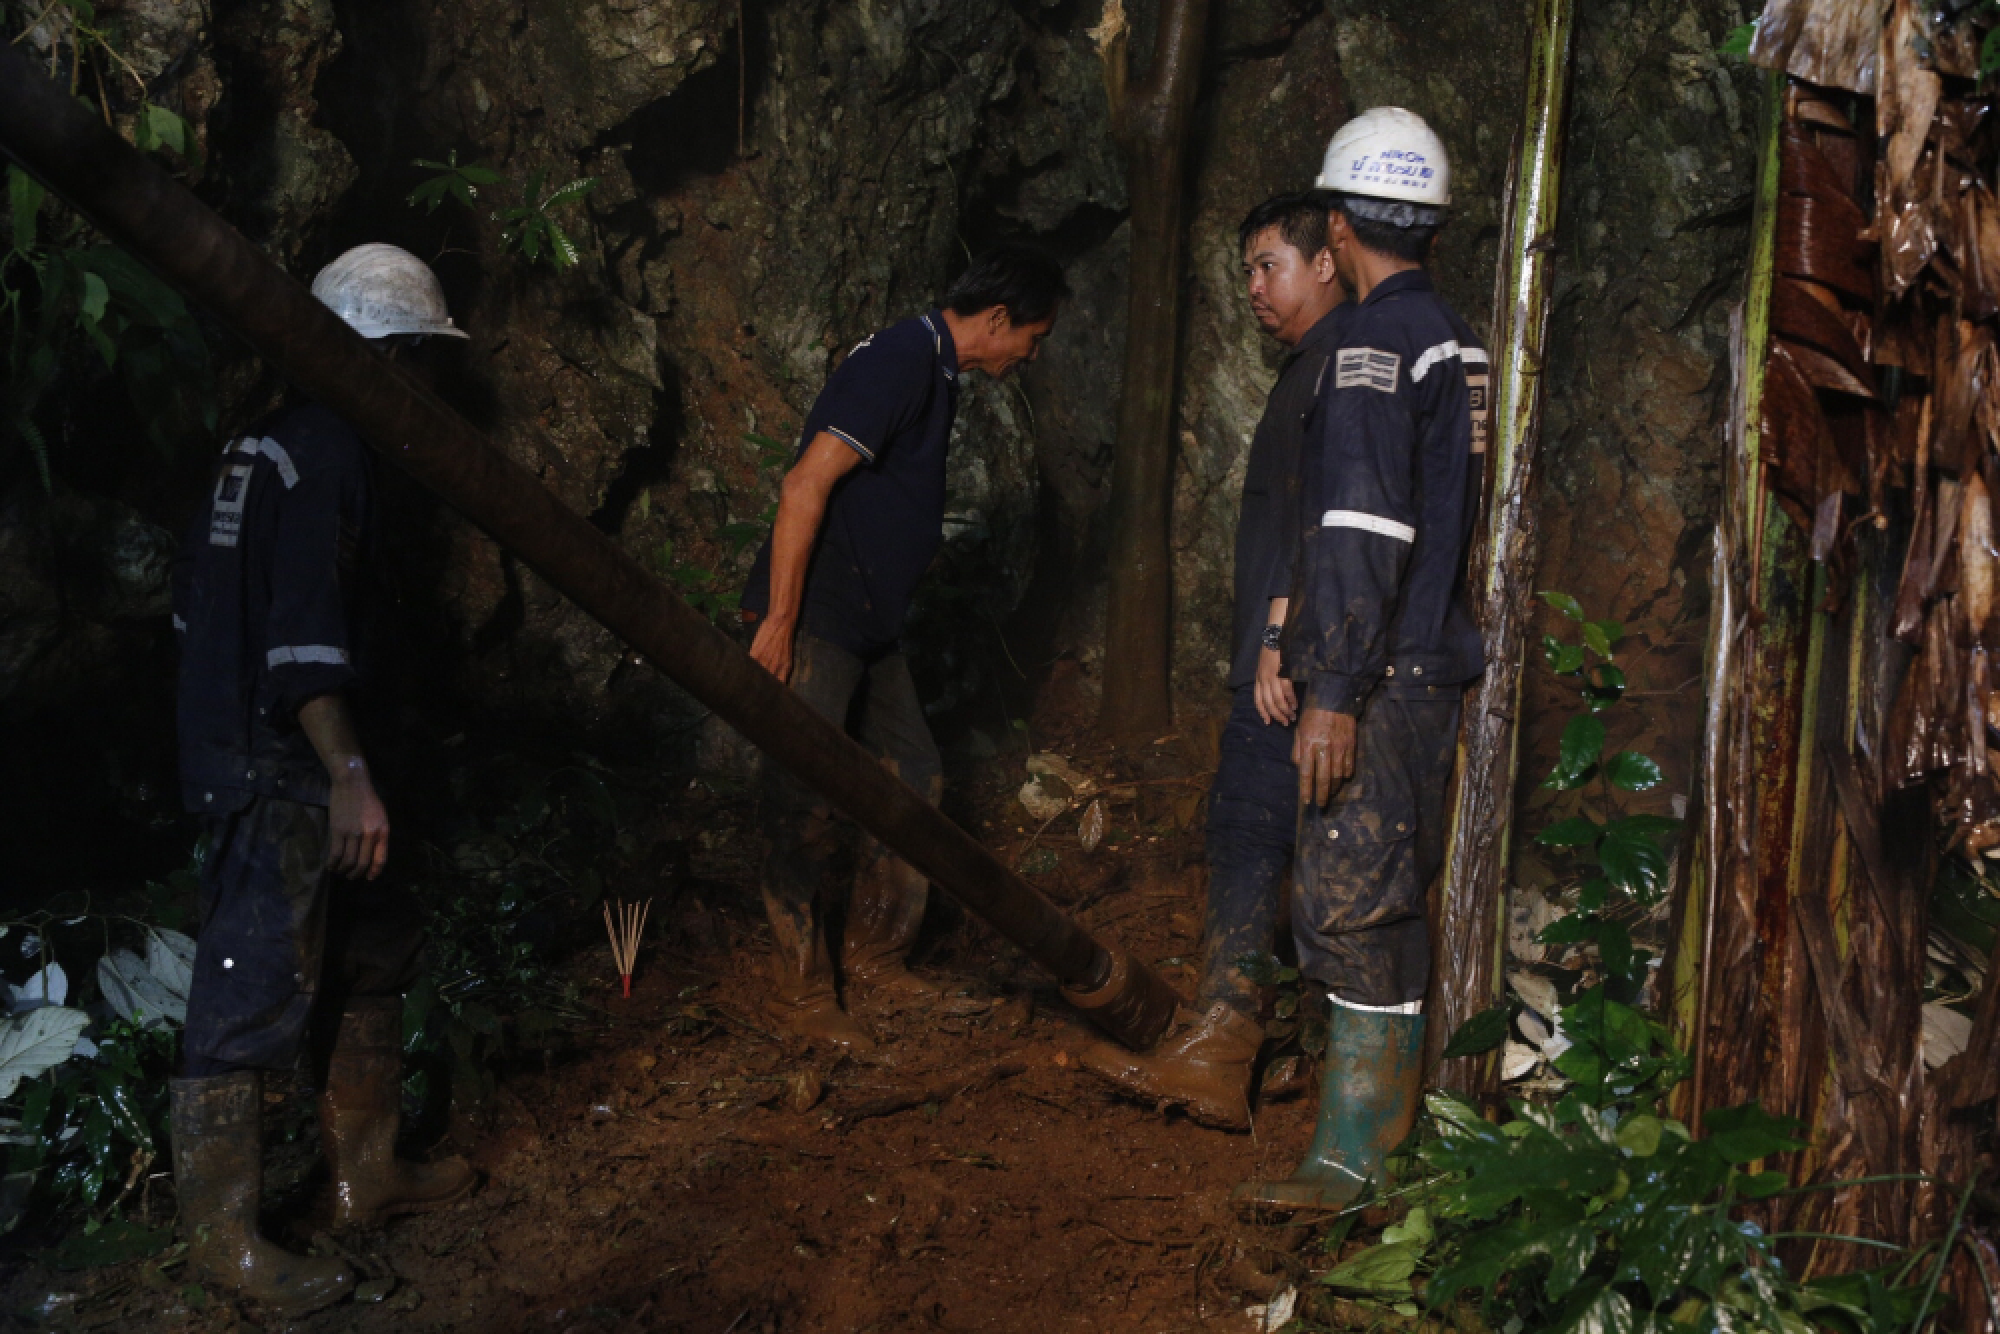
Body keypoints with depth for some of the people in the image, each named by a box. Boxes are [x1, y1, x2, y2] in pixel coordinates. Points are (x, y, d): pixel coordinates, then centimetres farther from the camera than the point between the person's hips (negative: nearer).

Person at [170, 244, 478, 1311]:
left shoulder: (268, 437, 15)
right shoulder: (325, 450, -16)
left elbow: (203, 593, 23)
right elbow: (305, 630, -25)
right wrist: (349, 773, -27)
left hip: (240, 748, 11)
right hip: (275, 770, -11)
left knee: (372, 954, 18)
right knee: (257, 994, -4)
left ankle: (365, 1174, 28)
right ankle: (222, 1234, 6)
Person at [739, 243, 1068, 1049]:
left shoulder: (935, 370, 13)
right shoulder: (901, 361, -18)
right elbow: (808, 482, -24)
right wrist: (779, 620, -24)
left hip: (868, 623, 10)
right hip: (812, 621, -10)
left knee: (914, 777, 12)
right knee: (810, 809, -3)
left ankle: (873, 956, 25)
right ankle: (799, 995, 7)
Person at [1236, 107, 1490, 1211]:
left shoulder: (1376, 344, -15)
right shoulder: (1454, 342, 15)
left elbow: (1364, 532, -21)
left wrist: (1334, 694, -22)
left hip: (1379, 676, -9)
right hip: (1433, 659, 9)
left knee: (1353, 901, -6)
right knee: (1394, 894, 16)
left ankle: (1354, 1155, -2)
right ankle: (1394, 1106, 26)